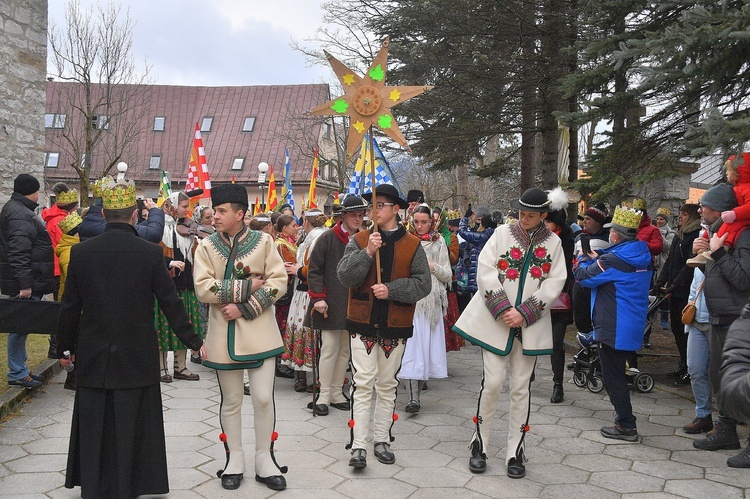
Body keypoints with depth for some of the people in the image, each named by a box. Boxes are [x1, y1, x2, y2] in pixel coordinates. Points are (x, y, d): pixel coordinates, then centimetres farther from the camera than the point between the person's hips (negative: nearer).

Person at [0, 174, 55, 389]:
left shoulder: (20, 210, 19)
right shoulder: (20, 215, -16)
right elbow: (18, 253, -24)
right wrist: (24, 284, -25)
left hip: (28, 282, 11)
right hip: (24, 283, -11)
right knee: (20, 326, -4)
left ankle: (20, 370, 24)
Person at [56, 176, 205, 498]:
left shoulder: (81, 252, -5)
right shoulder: (151, 253, -10)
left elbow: (69, 308, 1)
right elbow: (171, 303, -6)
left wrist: (65, 347, 14)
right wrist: (193, 341, 5)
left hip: (93, 360, 2)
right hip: (136, 359, -2)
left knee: (94, 432, 14)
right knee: (129, 432, 9)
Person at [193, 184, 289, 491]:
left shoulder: (263, 241, -1)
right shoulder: (206, 246, 1)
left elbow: (278, 282, -7)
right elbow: (203, 289, -10)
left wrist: (244, 307, -15)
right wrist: (247, 287, -16)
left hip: (259, 331, -1)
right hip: (223, 334, 1)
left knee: (263, 397, 0)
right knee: (231, 400, 11)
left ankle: (264, 459, 17)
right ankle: (235, 460, 26)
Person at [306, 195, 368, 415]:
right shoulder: (327, 238, -5)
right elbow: (314, 270, -6)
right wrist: (318, 297, -13)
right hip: (331, 305, -5)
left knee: (345, 350, 10)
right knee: (330, 348, -3)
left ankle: (336, 394, 22)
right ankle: (324, 396, 7)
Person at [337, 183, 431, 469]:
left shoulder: (412, 245, 1)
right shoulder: (359, 240, 2)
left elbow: (423, 284, -6)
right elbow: (344, 276, -9)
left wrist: (391, 290, -18)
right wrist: (367, 252, -21)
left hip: (396, 325, 1)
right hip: (363, 322, -1)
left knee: (387, 385, 12)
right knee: (363, 383, -2)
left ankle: (382, 440, 25)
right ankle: (358, 445, 2)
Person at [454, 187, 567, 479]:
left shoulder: (553, 243, 7)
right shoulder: (503, 233, 3)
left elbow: (555, 283, 0)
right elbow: (485, 270, -4)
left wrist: (524, 313, -11)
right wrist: (503, 309, -13)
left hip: (530, 324, 1)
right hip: (496, 321, -1)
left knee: (521, 388, 6)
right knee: (492, 382, -3)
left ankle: (515, 452, 18)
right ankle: (479, 445, 14)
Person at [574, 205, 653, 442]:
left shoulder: (613, 260, -22)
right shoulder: (643, 258, 6)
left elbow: (584, 276, -13)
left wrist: (583, 259, 6)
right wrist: (596, 259, 15)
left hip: (613, 327, -9)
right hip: (632, 325, 9)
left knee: (612, 374, 1)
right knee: (617, 371, 22)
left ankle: (626, 425, 7)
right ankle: (624, 414, 35)